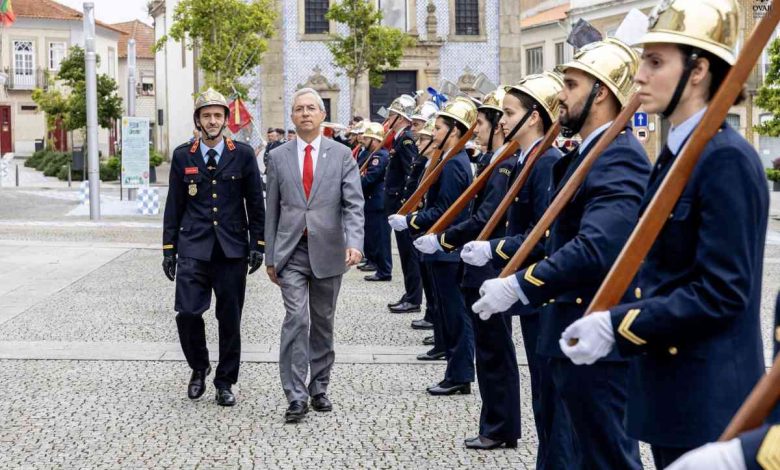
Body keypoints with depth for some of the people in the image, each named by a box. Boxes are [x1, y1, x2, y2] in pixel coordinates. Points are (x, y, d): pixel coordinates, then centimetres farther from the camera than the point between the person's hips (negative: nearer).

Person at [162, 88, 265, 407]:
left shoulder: (243, 154, 3)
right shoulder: (182, 156, 6)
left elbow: (255, 202, 6)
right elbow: (174, 206, 8)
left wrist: (257, 244, 0)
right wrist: (168, 249, 5)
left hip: (232, 248, 0)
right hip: (193, 248, 0)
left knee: (230, 318, 5)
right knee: (187, 312, -10)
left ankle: (225, 382, 20)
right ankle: (199, 368, 16)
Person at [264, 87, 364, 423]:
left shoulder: (341, 155, 2)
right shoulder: (278, 157, 6)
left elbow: (354, 203, -6)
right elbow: (272, 210, 9)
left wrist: (354, 242, -22)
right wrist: (270, 256, 7)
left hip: (328, 252, 0)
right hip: (291, 252, 0)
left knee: (323, 323, 11)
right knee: (297, 318, -12)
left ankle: (319, 388, 24)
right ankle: (296, 396, -9)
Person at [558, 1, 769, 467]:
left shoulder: (727, 159, -18)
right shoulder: (676, 153, 11)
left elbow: (722, 291, -22)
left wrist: (619, 325, -22)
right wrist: (611, 320, 5)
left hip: (709, 396, -9)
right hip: (669, 385, 9)